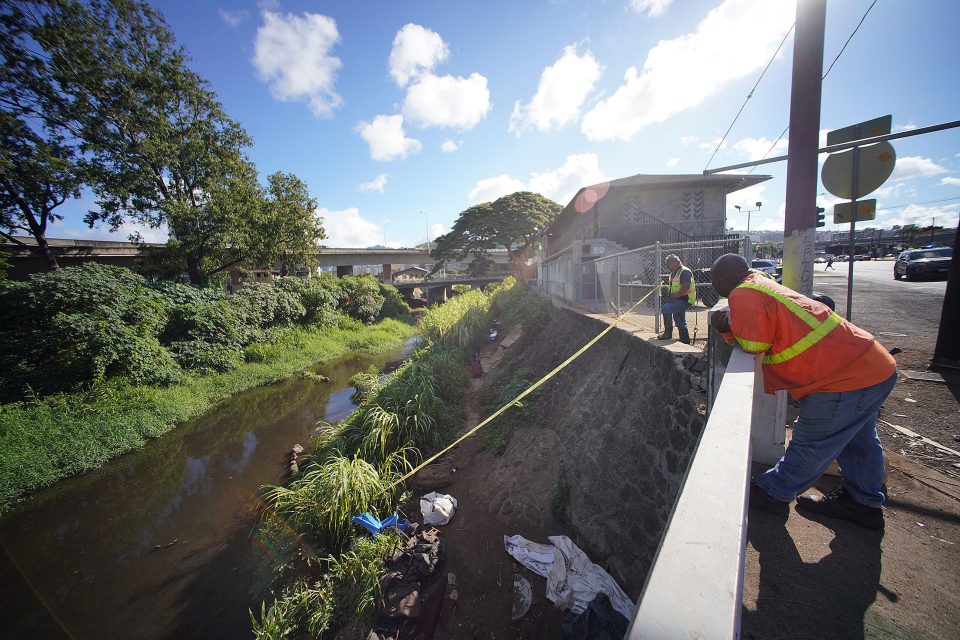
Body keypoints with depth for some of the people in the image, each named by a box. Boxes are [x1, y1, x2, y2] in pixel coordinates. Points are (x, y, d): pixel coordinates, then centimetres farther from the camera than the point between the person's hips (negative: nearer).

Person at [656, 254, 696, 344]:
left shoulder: (685, 272, -13)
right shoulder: (673, 274, 17)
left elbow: (686, 287, -24)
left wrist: (675, 295, -22)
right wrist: (669, 295, 6)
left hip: (685, 300, -10)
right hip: (677, 300, 10)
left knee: (665, 309, -27)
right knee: (681, 323, 14)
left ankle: (668, 333, -16)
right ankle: (685, 342, 23)